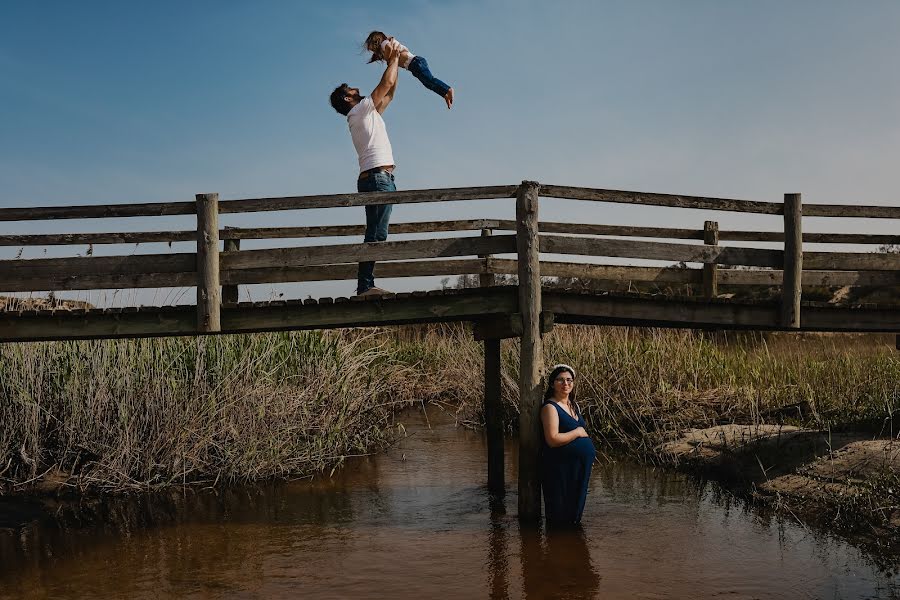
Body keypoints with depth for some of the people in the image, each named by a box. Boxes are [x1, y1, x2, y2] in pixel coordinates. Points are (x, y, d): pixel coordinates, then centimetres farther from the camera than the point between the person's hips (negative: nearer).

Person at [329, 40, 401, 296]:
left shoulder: (369, 114, 27)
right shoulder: (358, 111, 0)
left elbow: (389, 93, 35)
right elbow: (386, 83, -2)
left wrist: (394, 61, 33)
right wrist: (393, 59, 12)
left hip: (381, 179, 10)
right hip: (377, 177, -10)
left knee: (376, 234, 6)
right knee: (376, 234, -17)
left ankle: (366, 284, 4)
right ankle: (365, 285, -22)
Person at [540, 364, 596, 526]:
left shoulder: (574, 406, 13)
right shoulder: (550, 407, -14)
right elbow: (552, 439, -24)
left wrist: (589, 455, 15)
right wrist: (577, 432, -15)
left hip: (579, 467, 9)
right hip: (560, 469, -9)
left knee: (576, 509, 18)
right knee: (560, 514, -2)